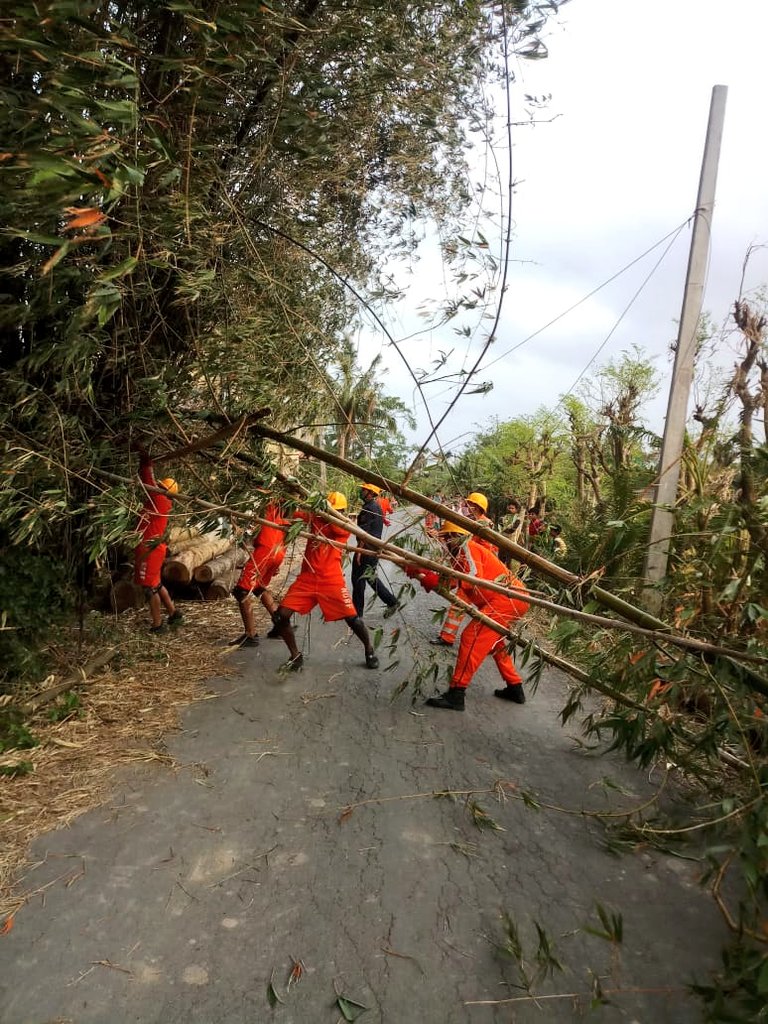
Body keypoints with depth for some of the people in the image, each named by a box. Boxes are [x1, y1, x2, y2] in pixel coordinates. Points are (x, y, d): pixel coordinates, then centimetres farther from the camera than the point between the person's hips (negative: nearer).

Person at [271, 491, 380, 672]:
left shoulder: (345, 528, 0)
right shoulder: (314, 519, 8)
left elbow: (339, 528, -24)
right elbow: (293, 514, -4)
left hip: (331, 581, -2)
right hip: (306, 578, 3)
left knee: (352, 618, -3)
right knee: (280, 616, -7)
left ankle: (369, 651, 25)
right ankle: (295, 655, 13)